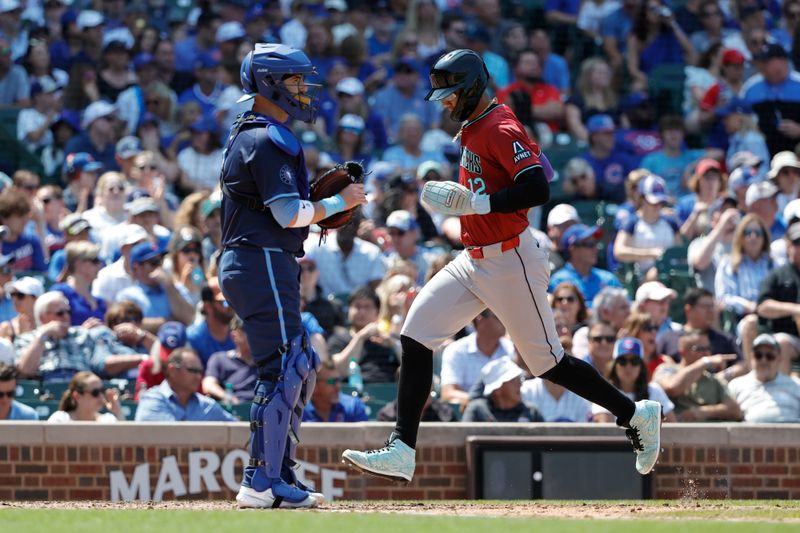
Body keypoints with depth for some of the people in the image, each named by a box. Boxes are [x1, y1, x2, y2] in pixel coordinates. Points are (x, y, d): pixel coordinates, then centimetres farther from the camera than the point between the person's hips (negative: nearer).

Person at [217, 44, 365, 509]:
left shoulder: (246, 136, 20)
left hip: (246, 264, 11)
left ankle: (279, 472, 16)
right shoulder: (268, 140, -13)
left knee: (302, 367, 15)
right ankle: (262, 483, -13)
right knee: (284, 369, -12)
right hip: (263, 264, -11)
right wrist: (340, 201, -8)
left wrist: (324, 202, 12)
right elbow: (288, 213, -21)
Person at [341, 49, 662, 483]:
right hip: (474, 263, 10)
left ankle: (636, 415, 17)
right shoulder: (473, 129, 13)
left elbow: (538, 190, -27)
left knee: (547, 361, -1)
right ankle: (401, 452, -6)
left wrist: (476, 203, -28)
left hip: (510, 263, -10)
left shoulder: (500, 130, -17)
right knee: (416, 335, -3)